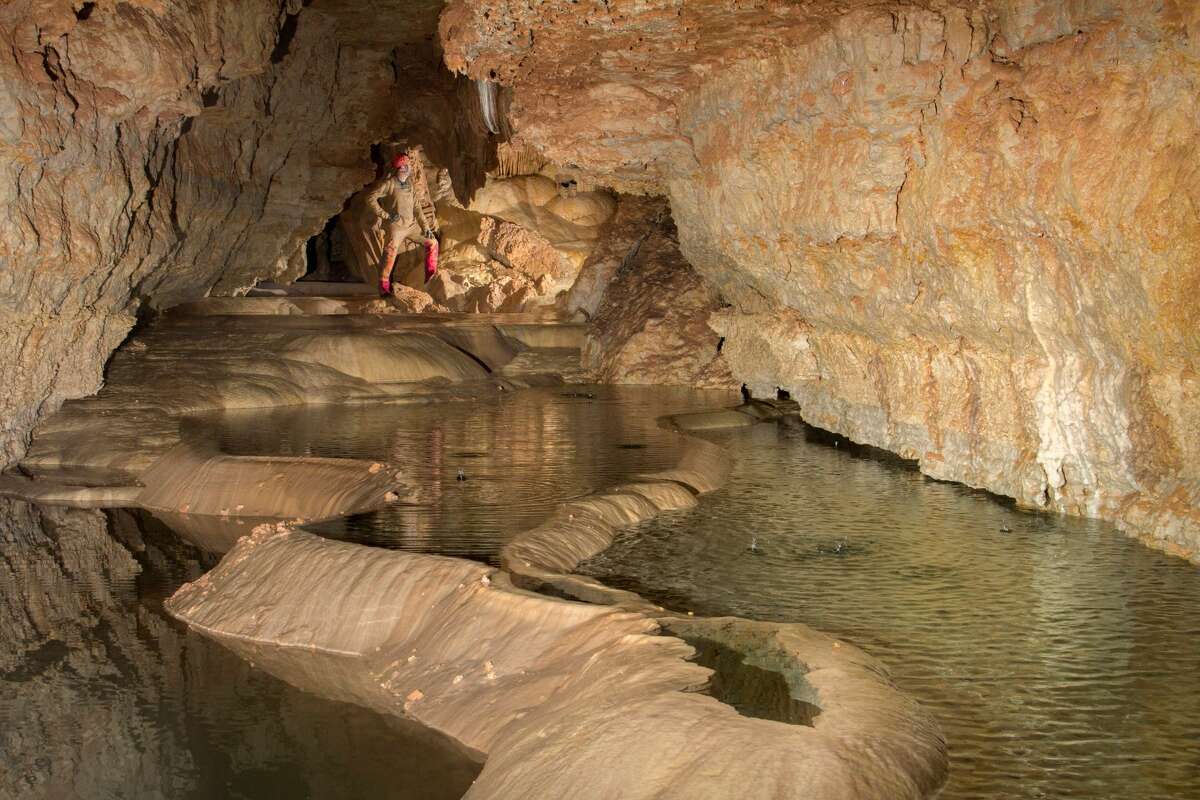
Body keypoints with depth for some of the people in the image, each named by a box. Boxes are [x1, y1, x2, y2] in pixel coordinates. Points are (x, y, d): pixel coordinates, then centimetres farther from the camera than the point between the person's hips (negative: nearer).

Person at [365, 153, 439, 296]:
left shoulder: (410, 185, 14)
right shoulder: (389, 183, -7)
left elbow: (417, 207, 16)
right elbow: (370, 198, -12)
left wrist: (426, 227, 10)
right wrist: (385, 215, -14)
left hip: (411, 226, 7)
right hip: (395, 227, -7)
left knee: (432, 242, 9)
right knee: (390, 254, -19)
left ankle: (431, 276, 17)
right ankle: (384, 286, -11)